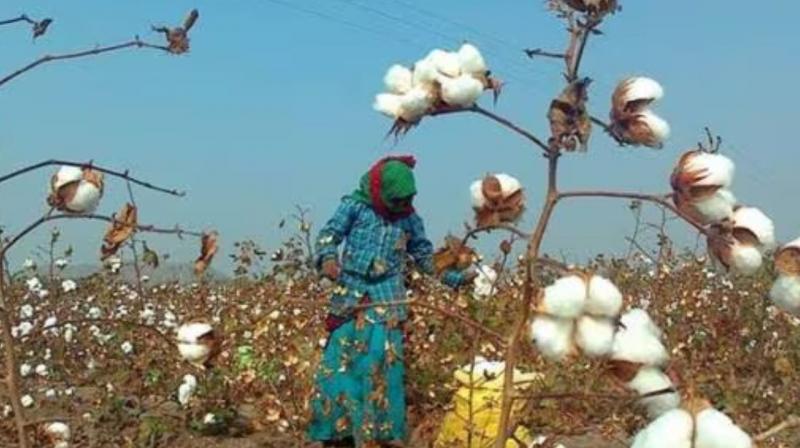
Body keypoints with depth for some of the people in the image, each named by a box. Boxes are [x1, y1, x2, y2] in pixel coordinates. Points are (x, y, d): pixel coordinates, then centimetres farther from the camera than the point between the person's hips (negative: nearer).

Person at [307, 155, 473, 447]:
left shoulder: (409, 218, 9)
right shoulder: (355, 206, -1)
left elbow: (425, 256, 19)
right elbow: (329, 234, -6)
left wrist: (456, 277, 15)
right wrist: (327, 258, -27)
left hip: (387, 301, 1)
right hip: (350, 295, -1)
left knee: (381, 366, -5)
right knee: (339, 364, -1)